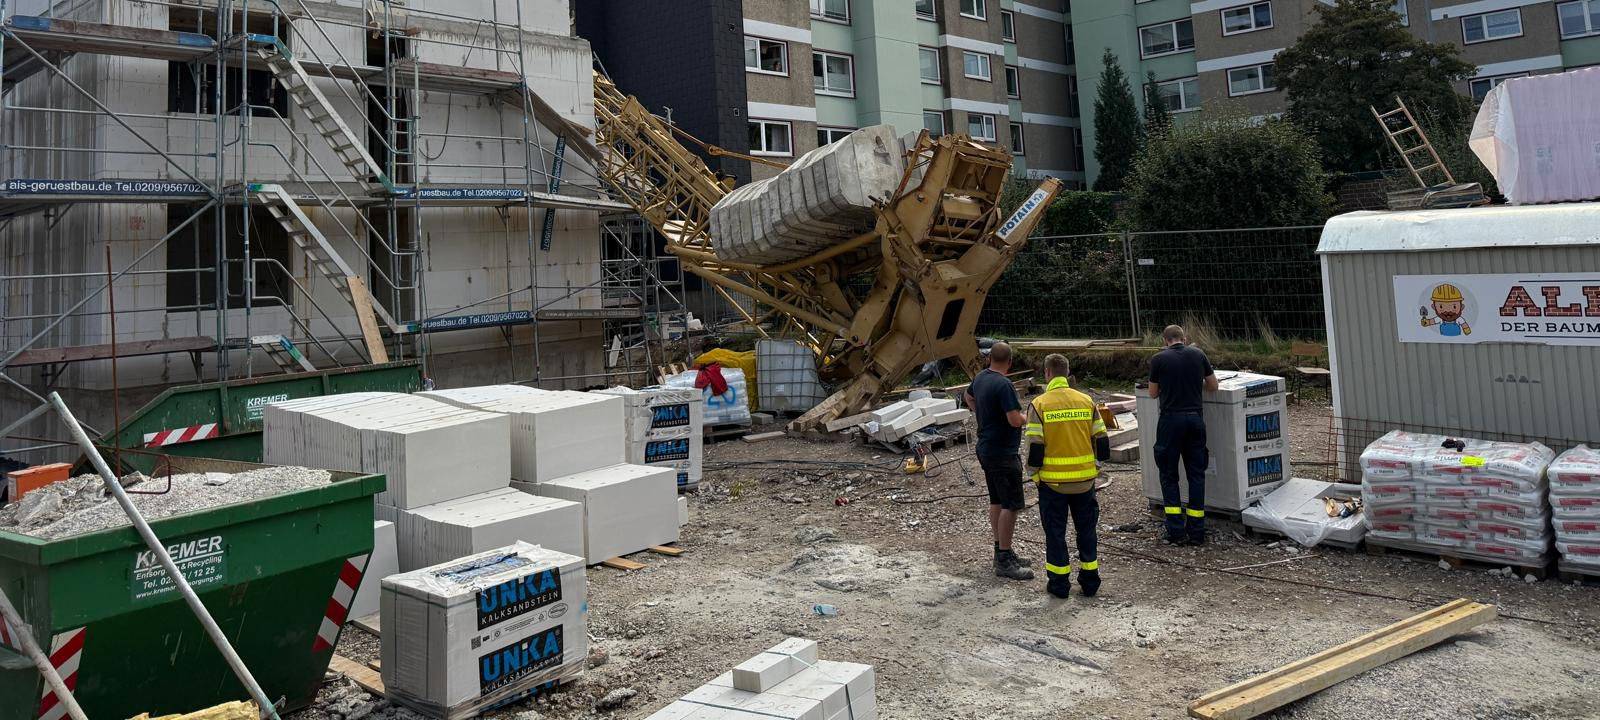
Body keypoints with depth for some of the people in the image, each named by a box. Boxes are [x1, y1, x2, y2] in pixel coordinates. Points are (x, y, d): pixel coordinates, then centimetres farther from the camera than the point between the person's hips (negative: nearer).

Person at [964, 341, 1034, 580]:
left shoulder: (980, 379, 7)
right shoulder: (1003, 385, -21)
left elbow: (969, 397, 28)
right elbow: (1015, 420, -25)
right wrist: (1027, 416, -4)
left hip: (986, 450, 10)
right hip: (1003, 453, -10)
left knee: (996, 502, 16)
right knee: (1011, 505, -7)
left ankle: (1001, 552, 25)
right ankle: (1004, 562, -6)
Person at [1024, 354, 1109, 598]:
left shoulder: (1039, 404, -10)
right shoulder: (1086, 401, 0)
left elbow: (1034, 446, -11)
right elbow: (1101, 440, 3)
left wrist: (1033, 472, 3)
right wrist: (1097, 465, 18)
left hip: (1052, 480, -3)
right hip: (1085, 479, 3)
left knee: (1055, 531, 9)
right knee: (1086, 528, 16)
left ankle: (1059, 583, 15)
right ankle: (1090, 580, 21)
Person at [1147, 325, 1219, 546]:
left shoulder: (1158, 359, -2)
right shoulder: (1198, 355, 4)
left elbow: (1153, 393, 7)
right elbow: (1213, 385, 13)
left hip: (1171, 418, -2)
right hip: (1195, 418, 3)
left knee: (1169, 475, 8)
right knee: (1196, 474, 9)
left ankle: (1176, 531, 2)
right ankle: (1196, 532, 10)